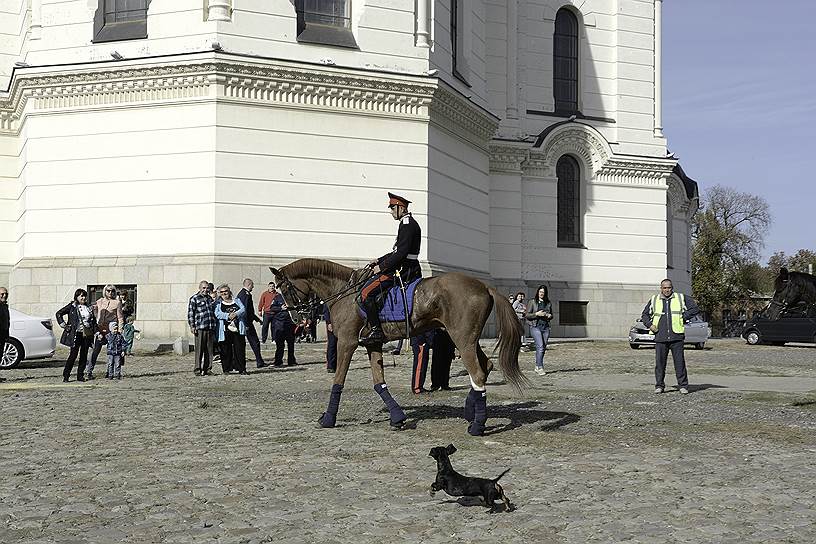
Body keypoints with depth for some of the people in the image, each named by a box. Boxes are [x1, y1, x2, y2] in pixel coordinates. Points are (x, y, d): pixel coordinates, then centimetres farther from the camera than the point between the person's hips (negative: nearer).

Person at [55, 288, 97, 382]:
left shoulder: (89, 308, 14)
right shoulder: (72, 306, 0)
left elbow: (94, 320, 26)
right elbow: (59, 313, 2)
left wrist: (95, 331, 15)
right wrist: (63, 325, -3)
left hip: (87, 334, 5)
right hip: (76, 334, -5)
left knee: (84, 355, 5)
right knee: (73, 354, -6)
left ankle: (80, 375, 13)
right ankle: (66, 375, 2)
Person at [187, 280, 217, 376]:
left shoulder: (210, 299, 19)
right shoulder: (194, 299, 1)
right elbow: (190, 313, -2)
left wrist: (215, 326, 24)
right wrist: (192, 326, -9)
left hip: (211, 328, 6)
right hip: (200, 328, -6)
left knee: (210, 350, 6)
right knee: (199, 350, -4)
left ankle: (207, 369, 13)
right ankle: (198, 369, 1)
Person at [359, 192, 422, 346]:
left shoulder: (407, 224, -14)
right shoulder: (409, 223, 20)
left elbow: (401, 253, -22)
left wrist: (381, 267, -16)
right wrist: (379, 261, 18)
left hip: (403, 270, -11)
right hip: (406, 268, 11)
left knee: (366, 293, -15)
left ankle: (376, 331, -17)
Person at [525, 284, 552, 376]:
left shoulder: (548, 303, 12)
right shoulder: (533, 302, 2)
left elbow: (551, 315, 24)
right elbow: (527, 315, 0)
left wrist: (549, 316, 0)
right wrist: (537, 314, -14)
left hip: (545, 327, 4)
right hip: (535, 327, -4)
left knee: (543, 348, 5)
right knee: (540, 346, -17)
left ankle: (537, 367, 18)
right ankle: (540, 368, -16)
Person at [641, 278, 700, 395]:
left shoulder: (681, 298, 9)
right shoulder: (654, 300, 13)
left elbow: (695, 309, 11)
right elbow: (644, 315, 21)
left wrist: (684, 318, 1)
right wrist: (650, 325, 4)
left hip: (676, 337, -1)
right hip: (660, 337, 1)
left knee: (679, 362, -3)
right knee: (659, 363, 0)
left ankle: (683, 386, 4)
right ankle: (659, 386, 10)